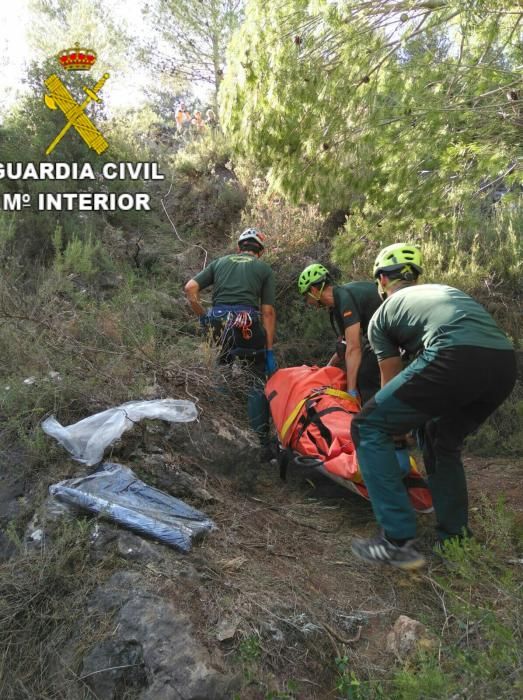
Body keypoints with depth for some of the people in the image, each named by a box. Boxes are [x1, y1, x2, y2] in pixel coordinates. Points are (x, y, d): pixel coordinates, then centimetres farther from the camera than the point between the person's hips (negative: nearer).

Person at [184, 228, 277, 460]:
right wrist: (270, 351, 5)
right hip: (248, 325, -2)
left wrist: (202, 316, 18)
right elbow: (268, 312, 6)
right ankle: (263, 443, 10)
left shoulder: (220, 262, 22)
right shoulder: (264, 269, 15)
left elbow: (190, 288, 8)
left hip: (218, 323, 2)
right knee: (259, 382, 10)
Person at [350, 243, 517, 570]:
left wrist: (399, 422, 48)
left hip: (455, 359, -7)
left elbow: (392, 380, 29)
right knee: (442, 440, 29)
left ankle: (399, 541, 4)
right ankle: (455, 536, 34)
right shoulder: (444, 290, 38)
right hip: (505, 362, 7)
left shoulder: (382, 314, 22)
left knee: (368, 429, 7)